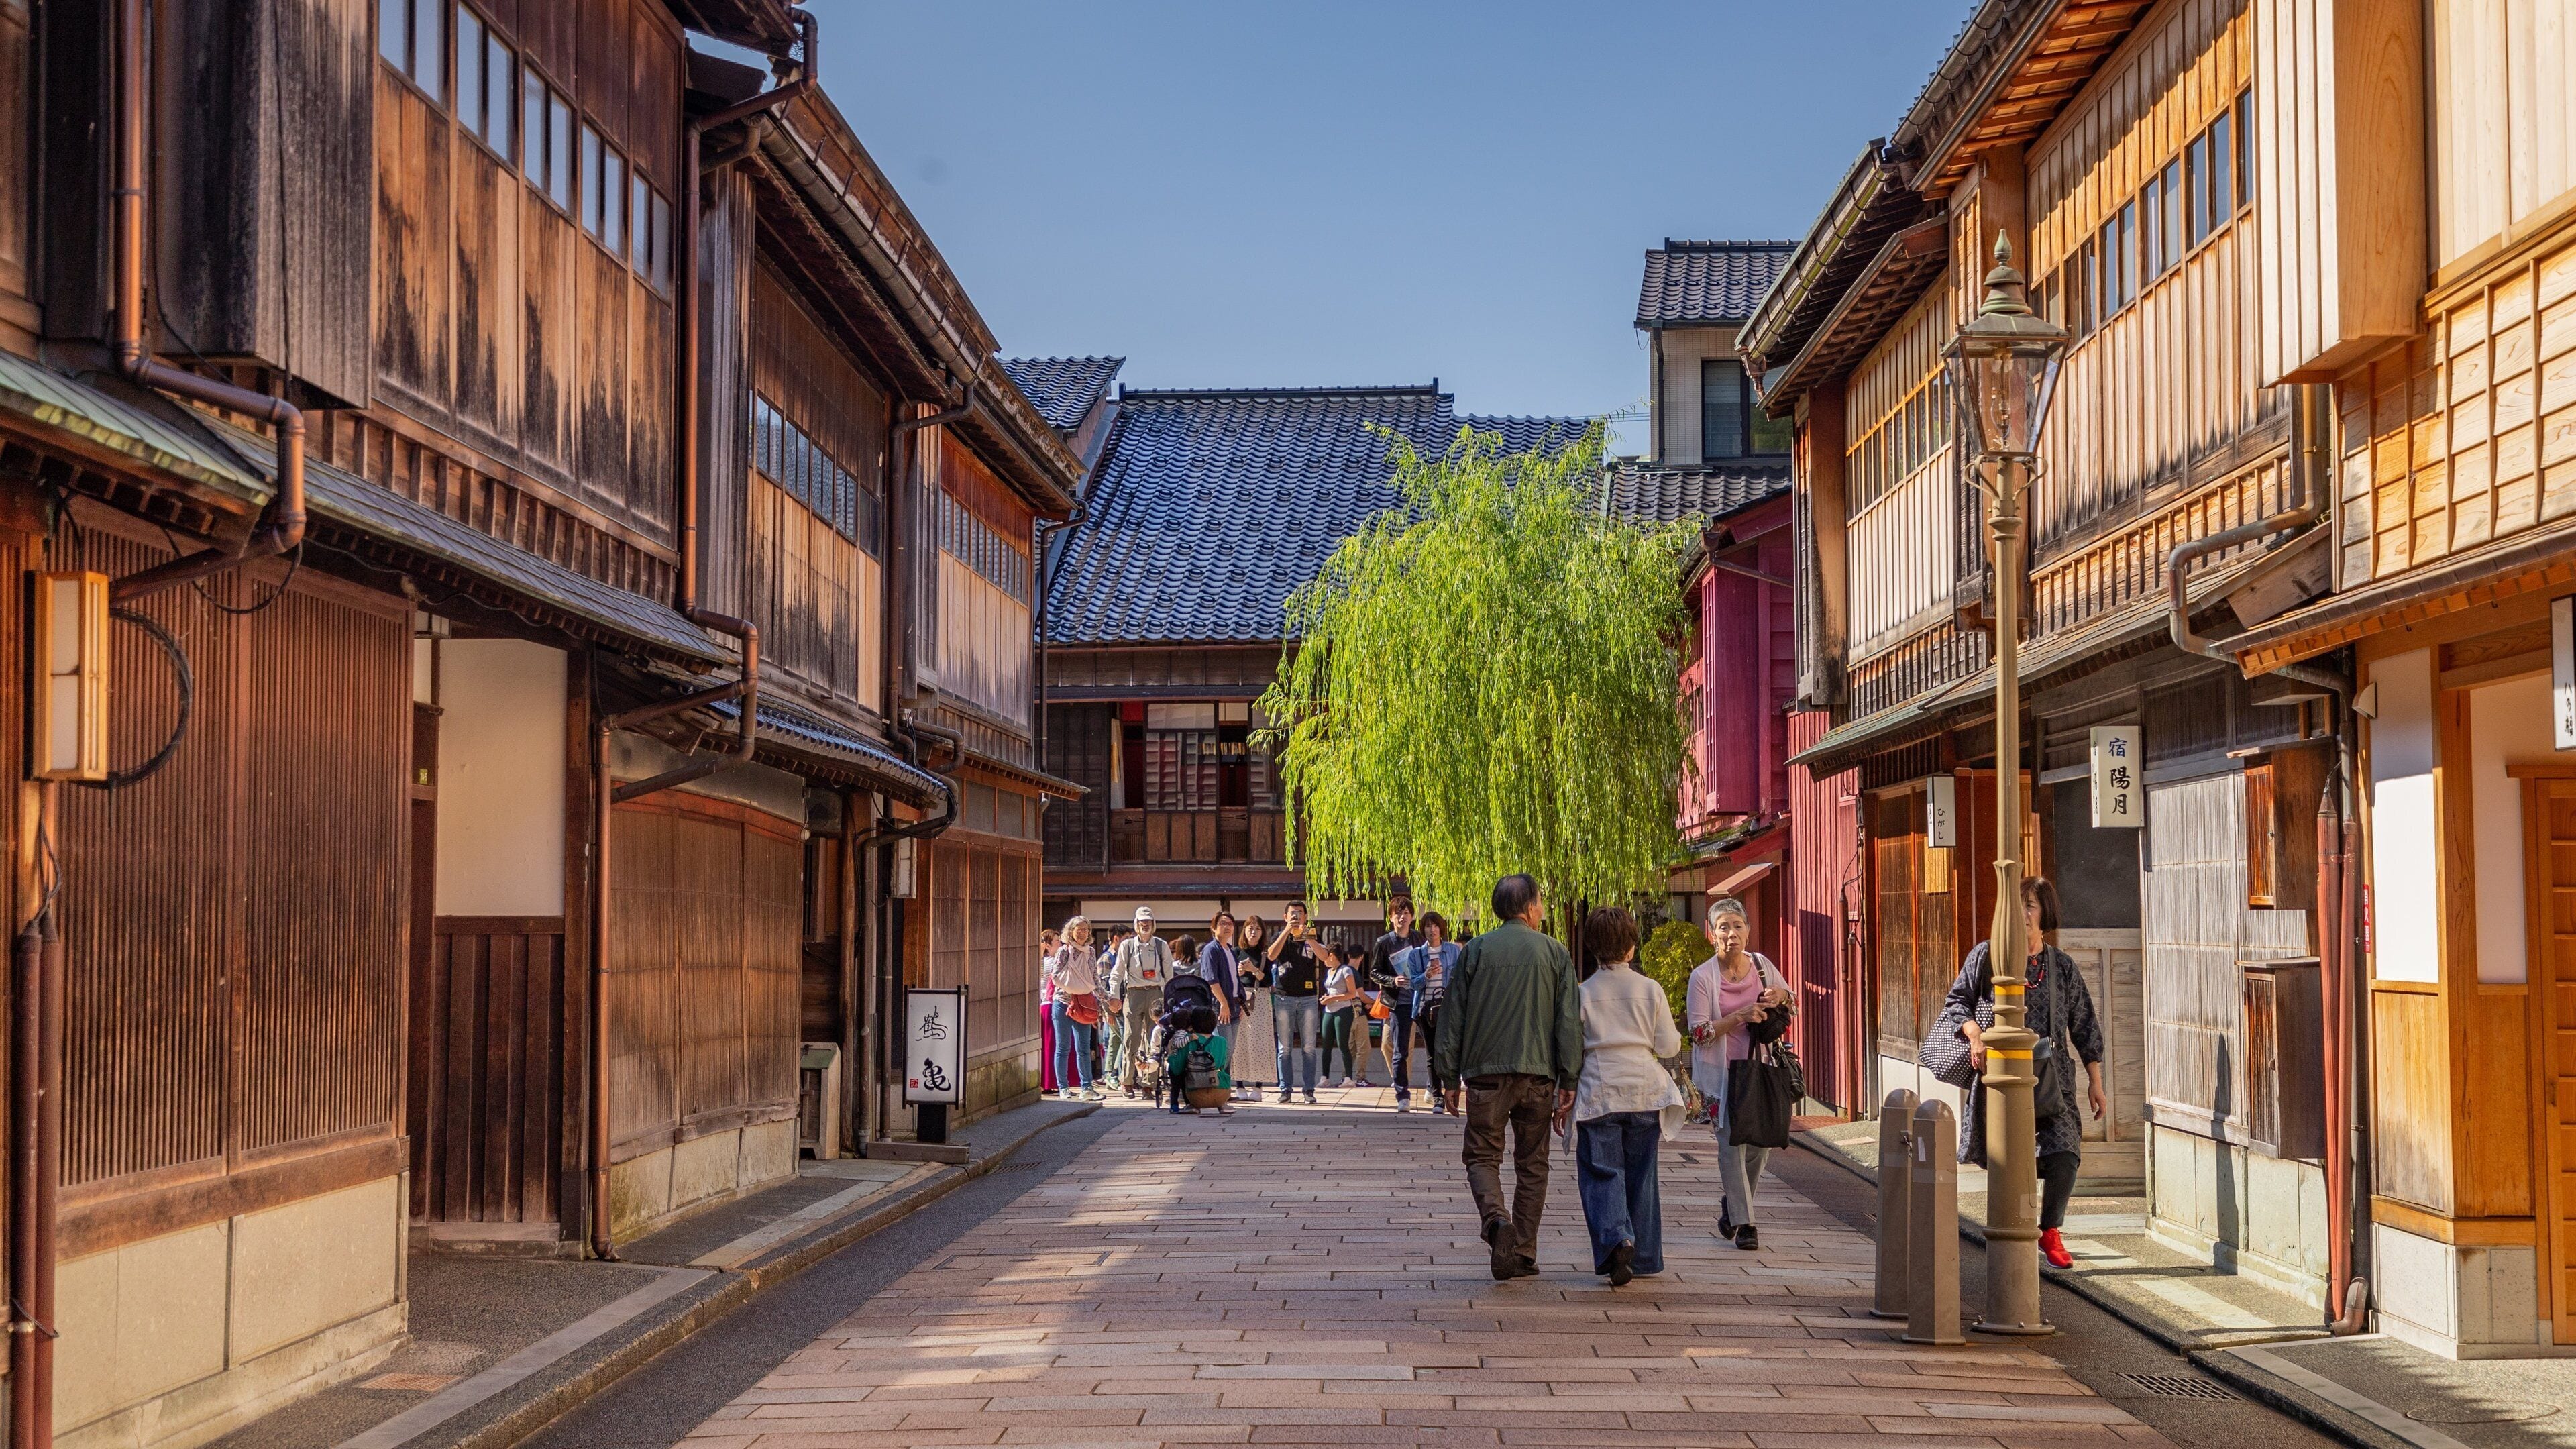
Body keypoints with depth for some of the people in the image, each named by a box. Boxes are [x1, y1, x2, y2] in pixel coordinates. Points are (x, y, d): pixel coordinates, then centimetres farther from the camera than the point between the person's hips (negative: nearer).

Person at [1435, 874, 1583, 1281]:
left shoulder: (1475, 951, 3)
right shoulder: (1555, 953, 3)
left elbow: (1453, 1017, 4)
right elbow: (1570, 1021, -2)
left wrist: (1450, 1078, 9)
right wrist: (1569, 1081, 0)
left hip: (1486, 1072, -1)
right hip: (1537, 1073, 1)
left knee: (1482, 1156, 7)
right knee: (1532, 1165, 10)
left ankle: (1496, 1218, -22)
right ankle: (1524, 1254, 11)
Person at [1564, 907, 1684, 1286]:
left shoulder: (1583, 992, -2)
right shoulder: (1650, 989, 1)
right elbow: (1667, 1046, 2)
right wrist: (1674, 1034, 24)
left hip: (1598, 1093, -2)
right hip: (1644, 1091, 2)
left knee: (1602, 1173, 0)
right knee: (1640, 1175, 12)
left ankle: (1616, 1239, -24)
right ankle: (1643, 1257, 17)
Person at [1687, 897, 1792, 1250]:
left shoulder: (1762, 965, 2)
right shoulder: (1702, 977, -9)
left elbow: (1790, 1003, 18)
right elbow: (1699, 1032, -13)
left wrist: (1780, 997, -6)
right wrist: (1740, 1016, -23)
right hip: (1721, 1072, -4)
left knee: (1761, 1142, 5)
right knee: (1732, 1144, -6)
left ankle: (1732, 1204, 29)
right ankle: (1743, 1223, 3)